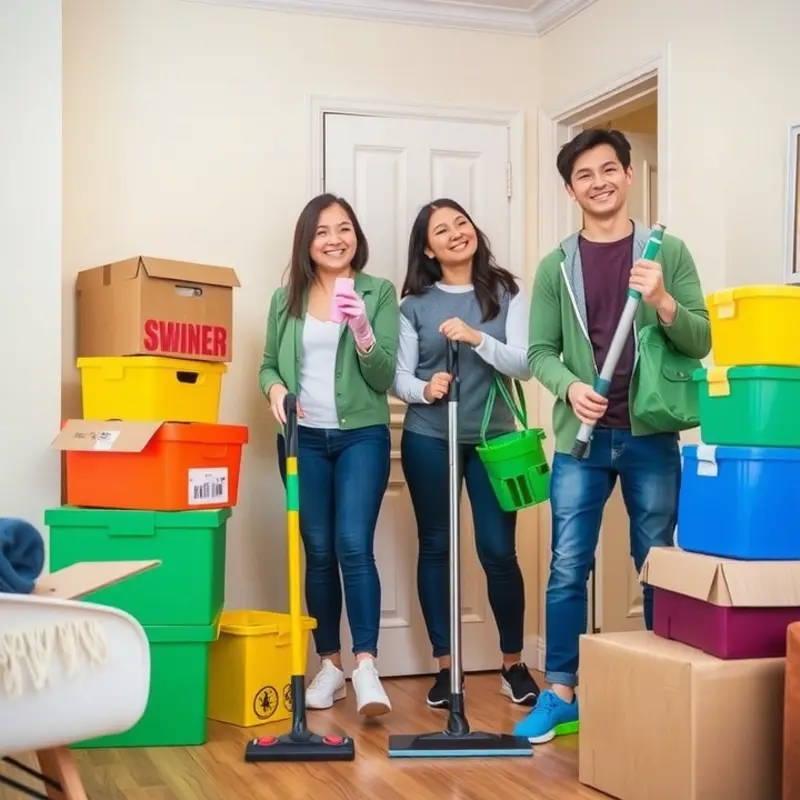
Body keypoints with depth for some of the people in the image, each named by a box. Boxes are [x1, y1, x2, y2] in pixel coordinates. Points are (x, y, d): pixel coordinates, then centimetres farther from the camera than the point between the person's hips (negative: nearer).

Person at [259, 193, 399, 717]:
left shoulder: (379, 292, 1)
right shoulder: (286, 298, 9)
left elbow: (385, 377, -5)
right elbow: (269, 363, 15)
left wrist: (362, 333, -22)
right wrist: (275, 388, -8)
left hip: (362, 436, -3)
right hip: (305, 438, 3)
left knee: (354, 545, -14)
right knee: (318, 552, 6)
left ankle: (366, 666, -14)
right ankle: (330, 665, 15)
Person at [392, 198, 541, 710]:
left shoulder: (507, 292, 2)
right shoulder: (415, 304, 3)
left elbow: (524, 365, -7)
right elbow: (399, 377, 2)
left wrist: (477, 338, -21)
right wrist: (424, 389, -19)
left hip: (493, 438, -1)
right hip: (428, 440, 1)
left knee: (499, 550, -1)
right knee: (435, 547, 5)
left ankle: (514, 664, 17)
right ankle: (445, 666, 16)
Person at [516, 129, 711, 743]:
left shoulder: (668, 252, 2)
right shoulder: (557, 266, 6)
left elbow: (700, 342, 0)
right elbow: (540, 352, 5)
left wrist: (664, 303, -19)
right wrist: (570, 387, -15)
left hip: (651, 437, -1)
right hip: (581, 440, 1)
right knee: (568, 570, 3)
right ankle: (560, 693, 15)